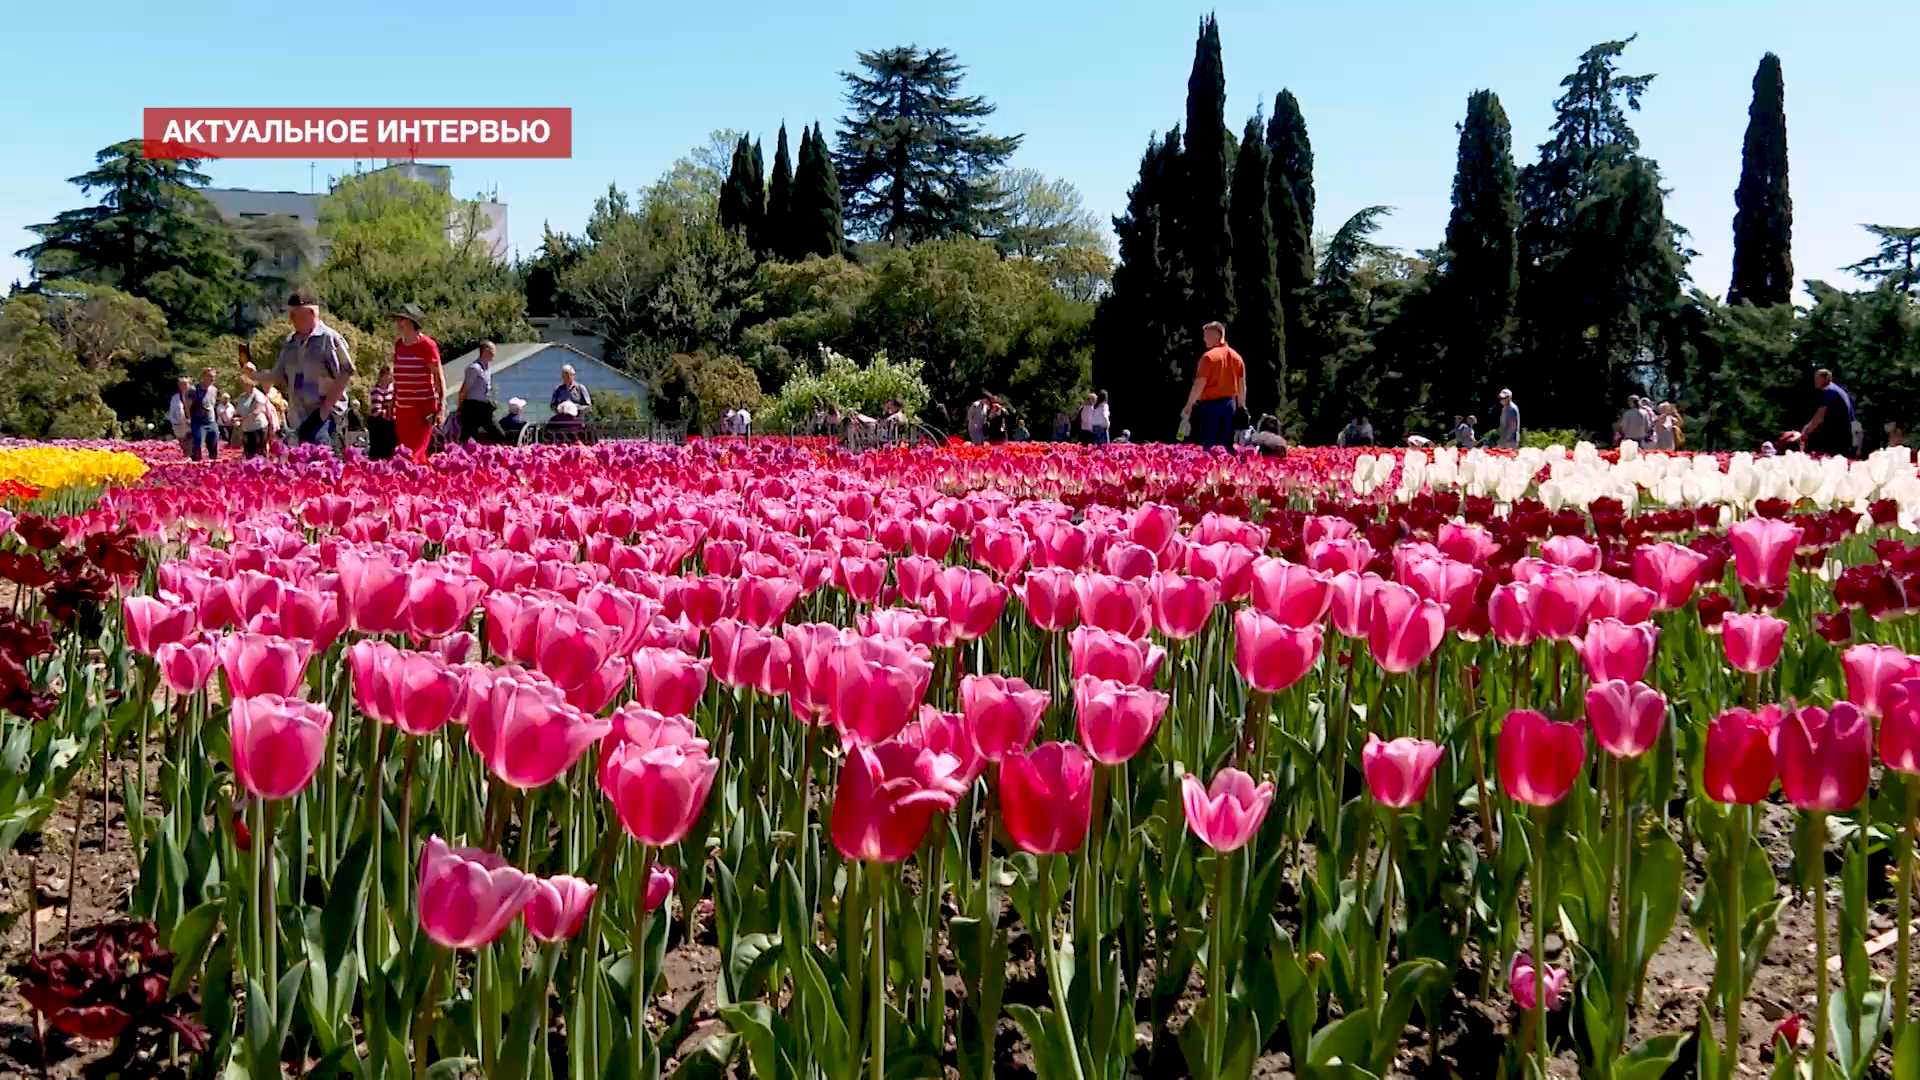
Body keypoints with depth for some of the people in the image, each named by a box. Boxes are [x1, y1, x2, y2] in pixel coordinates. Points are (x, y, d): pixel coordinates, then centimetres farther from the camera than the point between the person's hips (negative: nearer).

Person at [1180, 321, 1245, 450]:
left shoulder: (1209, 356, -11)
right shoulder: (1236, 357, 9)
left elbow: (1200, 384, -14)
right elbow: (1242, 385, 12)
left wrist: (1188, 406, -10)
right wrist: (1241, 406, 21)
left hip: (1210, 404, -6)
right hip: (1230, 404, 6)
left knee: (1208, 446, -3)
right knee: (1226, 446, 10)